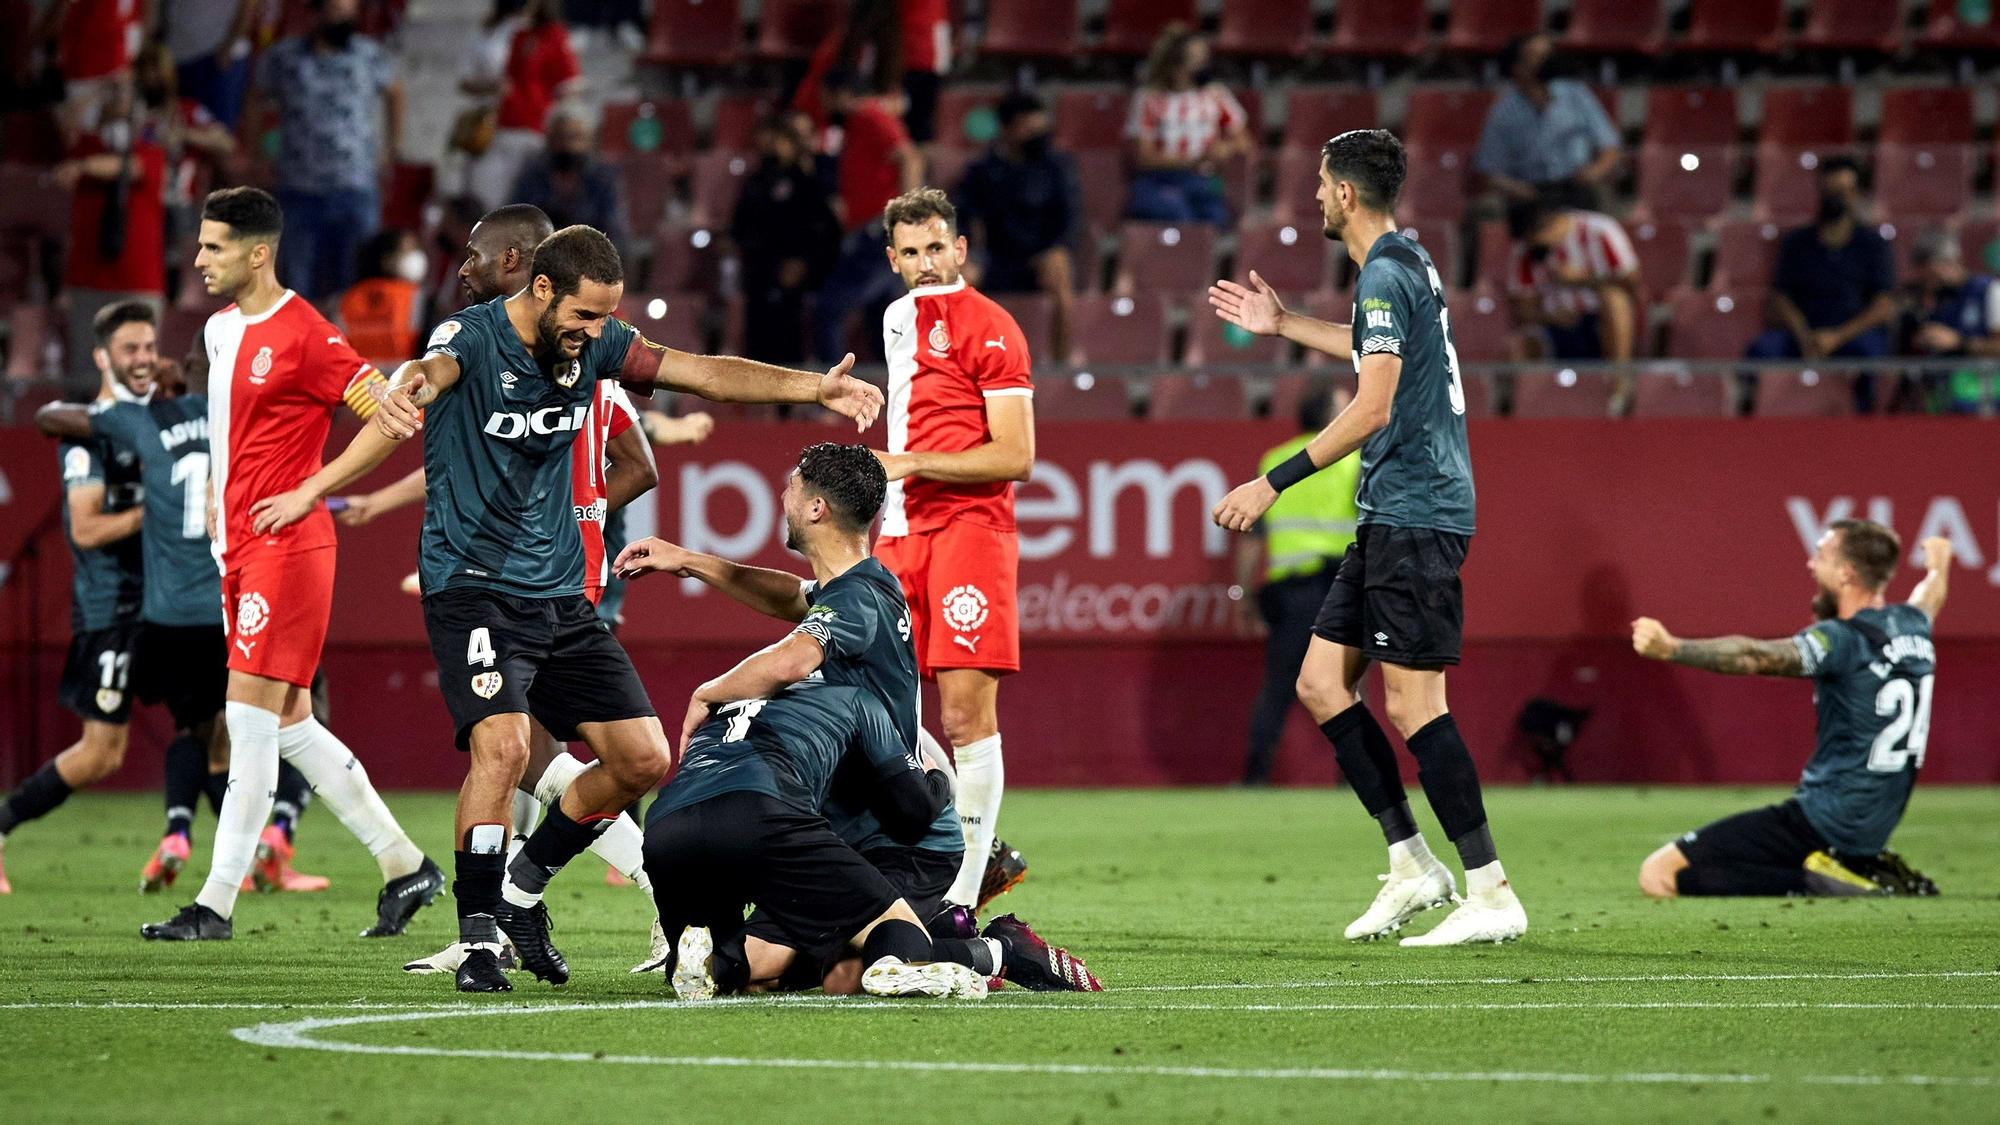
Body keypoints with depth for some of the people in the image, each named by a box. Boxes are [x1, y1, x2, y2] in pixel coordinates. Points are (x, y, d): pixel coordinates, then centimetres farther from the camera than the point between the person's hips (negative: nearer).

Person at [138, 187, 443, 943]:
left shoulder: (302, 335, -13)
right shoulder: (221, 329, 14)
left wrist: (308, 491, -14)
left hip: (285, 544, -10)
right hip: (238, 547, 10)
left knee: (251, 718, -11)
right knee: (289, 723, 10)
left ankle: (216, 905, -11)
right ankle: (405, 866, 18)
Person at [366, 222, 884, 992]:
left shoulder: (591, 344, 3)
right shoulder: (472, 338, -15)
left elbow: (705, 374, 6)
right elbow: (435, 369, -39)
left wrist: (817, 388, -4)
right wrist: (410, 388, -64)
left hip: (558, 595, 7)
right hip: (474, 588, -7)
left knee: (642, 760, 4)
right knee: (503, 746, -26)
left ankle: (522, 886, 23)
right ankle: (478, 938, -15)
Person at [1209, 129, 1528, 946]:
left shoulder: (1386, 276, -15)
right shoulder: (1406, 264, 15)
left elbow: (1372, 408, -22)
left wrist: (1275, 482, -20)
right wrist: (1284, 326, 42)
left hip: (1415, 513, -10)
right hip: (1393, 515, 10)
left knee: (1411, 702, -9)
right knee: (1321, 681, 11)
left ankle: (1491, 894, -8)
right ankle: (1411, 863, 12)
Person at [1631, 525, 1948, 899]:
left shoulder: (1842, 640, -16)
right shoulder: (1914, 625, 8)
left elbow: (1755, 657, -32)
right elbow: (1930, 596, 34)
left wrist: (1670, 648, -44)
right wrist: (1938, 564, 58)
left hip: (1823, 821, -9)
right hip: (1873, 831, 9)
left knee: (1659, 874, -13)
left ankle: (1815, 880, -17)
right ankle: (1866, 872, 10)